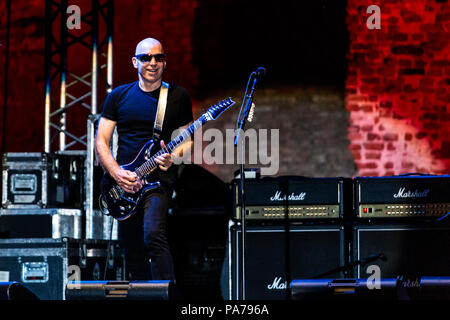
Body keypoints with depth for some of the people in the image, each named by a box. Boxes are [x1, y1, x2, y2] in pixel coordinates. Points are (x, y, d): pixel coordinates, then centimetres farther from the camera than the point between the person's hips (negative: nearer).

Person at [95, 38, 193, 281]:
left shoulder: (179, 97, 4)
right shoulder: (118, 96, 8)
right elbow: (101, 140, 6)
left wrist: (172, 157, -13)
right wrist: (117, 173, -10)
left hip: (159, 178, -3)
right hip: (123, 182, 3)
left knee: (153, 235, -25)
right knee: (132, 250, 6)